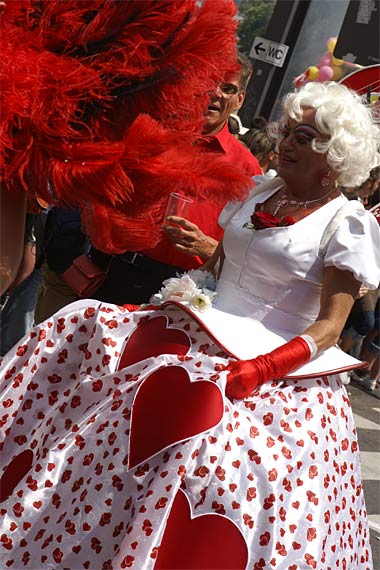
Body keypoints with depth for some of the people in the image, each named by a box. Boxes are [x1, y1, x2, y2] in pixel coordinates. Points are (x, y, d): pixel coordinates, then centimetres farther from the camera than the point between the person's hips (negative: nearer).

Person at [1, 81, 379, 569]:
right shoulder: (258, 190, 13)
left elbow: (329, 327, -11)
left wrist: (258, 370, -23)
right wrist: (183, 292, 2)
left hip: (277, 362, -6)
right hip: (200, 332, 7)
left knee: (221, 439, -37)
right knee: (77, 332, -9)